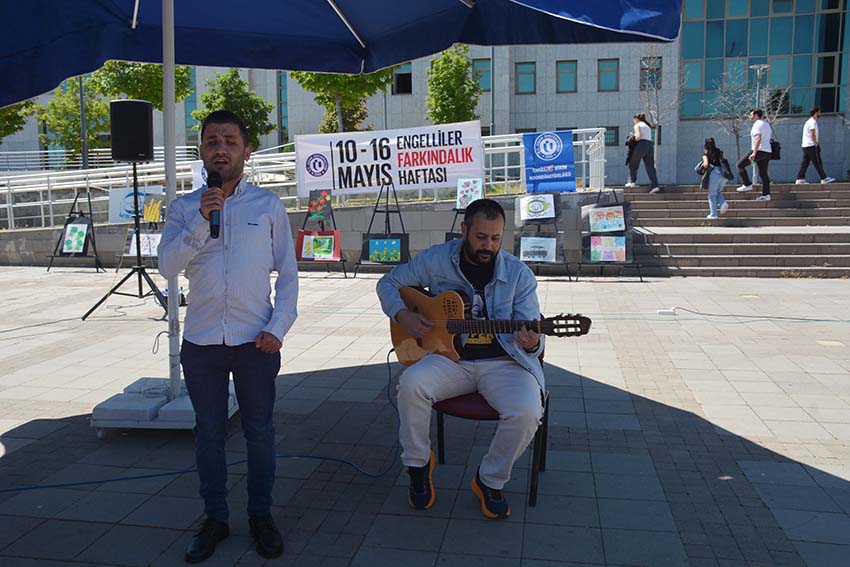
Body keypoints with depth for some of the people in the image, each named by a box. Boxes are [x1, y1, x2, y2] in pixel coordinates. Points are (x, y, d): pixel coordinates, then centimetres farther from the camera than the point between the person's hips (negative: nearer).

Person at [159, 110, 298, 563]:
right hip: (201, 341, 2)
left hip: (256, 340, -1)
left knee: (259, 432, 7)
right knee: (209, 433, 11)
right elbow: (167, 267, -6)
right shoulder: (184, 209, 6)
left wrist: (278, 327, -7)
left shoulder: (268, 206, 3)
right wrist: (201, 221, -17)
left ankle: (261, 516, 24)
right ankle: (215, 518, 27)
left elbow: (288, 274, 3)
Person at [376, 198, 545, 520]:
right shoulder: (435, 260, 1)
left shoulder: (519, 274, -1)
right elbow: (389, 283, 14)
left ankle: (491, 480, 1)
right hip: (451, 357, 1)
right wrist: (403, 316, -6)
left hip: (503, 363, 0)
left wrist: (531, 343, -28)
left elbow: (532, 334, -2)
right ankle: (418, 464, -2)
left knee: (527, 411, -29)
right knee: (411, 383, -30)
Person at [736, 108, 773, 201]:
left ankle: (747, 185, -5)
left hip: (760, 151, -9)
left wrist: (754, 153, -25)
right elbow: (769, 138, 27)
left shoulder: (757, 124, -7)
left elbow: (758, 138, -20)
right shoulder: (766, 124, 23)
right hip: (768, 152, 9)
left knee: (740, 165, 0)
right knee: (763, 173, 8)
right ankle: (766, 194, 4)